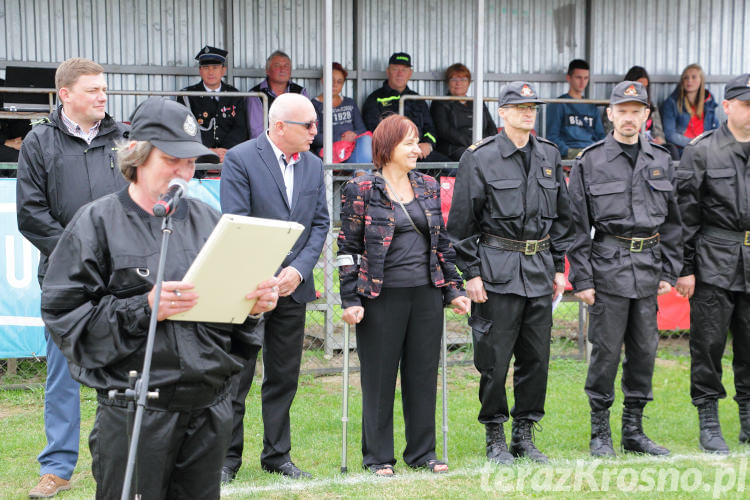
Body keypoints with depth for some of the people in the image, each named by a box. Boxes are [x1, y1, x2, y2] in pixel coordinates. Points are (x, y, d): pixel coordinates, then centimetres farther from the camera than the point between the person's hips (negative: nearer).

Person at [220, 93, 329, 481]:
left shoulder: (313, 165, 9)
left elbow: (320, 223, 8)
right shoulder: (240, 158, -9)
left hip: (293, 286, 5)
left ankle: (277, 455, 22)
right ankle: (227, 457, 11)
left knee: (284, 376, 11)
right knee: (236, 374, 0)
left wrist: (298, 270, -7)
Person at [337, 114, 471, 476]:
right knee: (380, 377, 4)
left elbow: (442, 242, 15)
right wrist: (351, 300, -9)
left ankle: (422, 451, 21)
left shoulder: (428, 187, 10)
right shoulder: (361, 190, -4)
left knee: (424, 374, 9)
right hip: (382, 297, -4)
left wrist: (453, 289, 12)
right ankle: (378, 456, 15)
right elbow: (348, 247, -5)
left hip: (426, 295, 5)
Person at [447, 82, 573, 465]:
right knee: (495, 358, -2)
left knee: (537, 357, 7)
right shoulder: (479, 158, -4)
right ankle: (495, 438, 12)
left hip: (539, 269, 5)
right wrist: (471, 273, -8)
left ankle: (524, 435, 20)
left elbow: (561, 215, 17)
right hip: (497, 270, -5)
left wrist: (559, 266, 13)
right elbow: (462, 221, -4)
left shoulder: (549, 156, 11)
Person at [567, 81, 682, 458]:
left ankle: (634, 431, 19)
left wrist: (669, 271, 8)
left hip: (649, 267, 4)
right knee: (606, 350, -1)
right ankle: (600, 432, 12)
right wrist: (581, 278, -7)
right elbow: (577, 226, -3)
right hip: (607, 266, -4)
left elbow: (672, 222, 14)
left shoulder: (661, 160, 10)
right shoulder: (589, 162, -2)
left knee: (645, 350, 8)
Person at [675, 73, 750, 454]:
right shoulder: (702, 150, -2)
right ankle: (709, 426, 11)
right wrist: (685, 268, -7)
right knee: (709, 344, 1)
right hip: (714, 262, -3)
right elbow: (686, 212, -4)